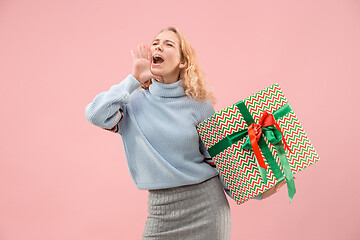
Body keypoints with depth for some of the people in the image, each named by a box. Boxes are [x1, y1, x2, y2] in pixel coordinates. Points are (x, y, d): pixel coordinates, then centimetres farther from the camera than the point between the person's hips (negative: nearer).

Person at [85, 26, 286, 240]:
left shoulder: (199, 104, 0)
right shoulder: (134, 102, 0)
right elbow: (96, 115, -18)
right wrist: (135, 78, -11)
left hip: (206, 203, 0)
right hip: (162, 206, 1)